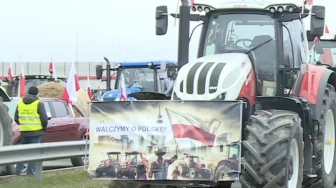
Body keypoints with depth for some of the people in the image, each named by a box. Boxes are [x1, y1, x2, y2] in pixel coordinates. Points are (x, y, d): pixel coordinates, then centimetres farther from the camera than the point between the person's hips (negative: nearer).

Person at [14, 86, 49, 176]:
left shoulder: (20, 103, 8)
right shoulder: (39, 104, -8)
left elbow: (16, 118, 10)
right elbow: (44, 118, -11)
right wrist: (44, 128, 6)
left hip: (24, 131, 5)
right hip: (36, 131, -5)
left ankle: (18, 169, 12)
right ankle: (31, 171, -2)